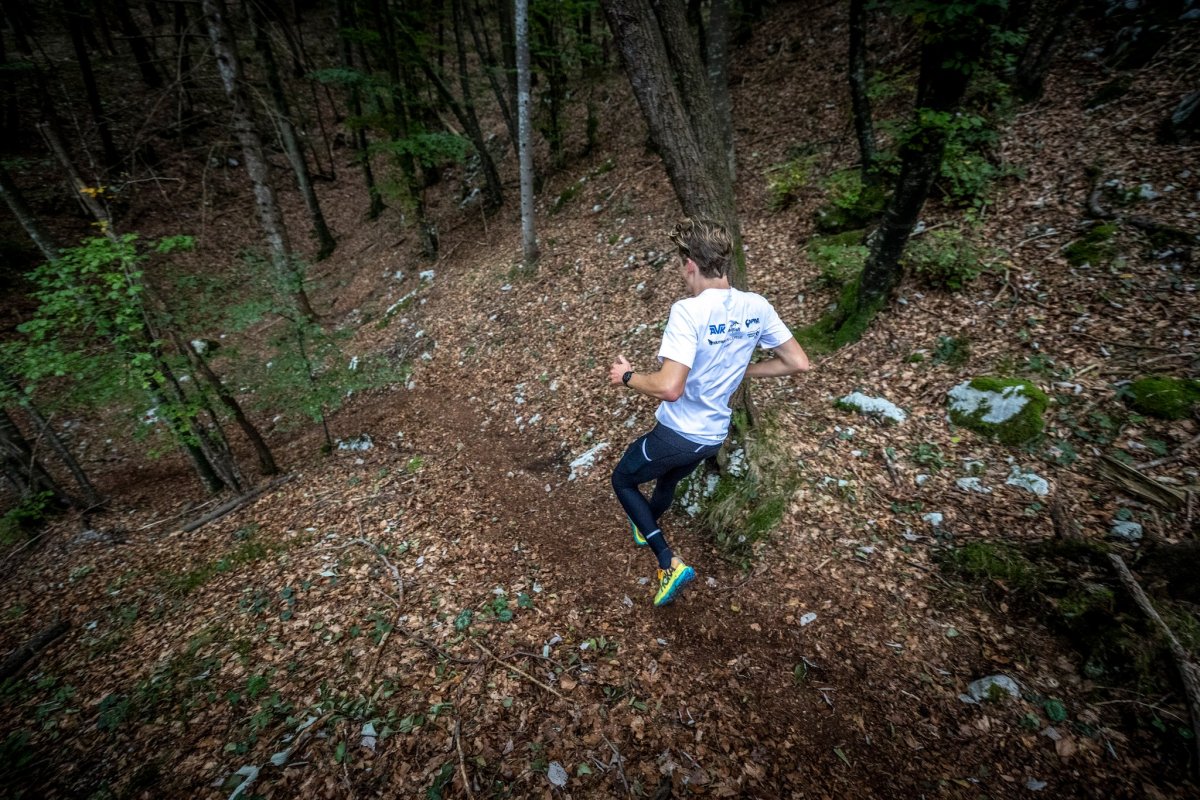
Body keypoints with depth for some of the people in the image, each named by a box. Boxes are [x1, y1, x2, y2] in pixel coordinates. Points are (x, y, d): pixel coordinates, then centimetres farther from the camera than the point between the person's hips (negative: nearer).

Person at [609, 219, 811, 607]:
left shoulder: (689, 311, -27)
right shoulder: (756, 307, -7)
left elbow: (669, 387, -36)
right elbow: (797, 362, 1)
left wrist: (627, 376, -17)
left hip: (676, 433, -7)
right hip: (714, 436, 7)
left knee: (622, 480, 20)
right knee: (667, 481, 35)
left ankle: (669, 563, 11)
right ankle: (645, 526, 65)